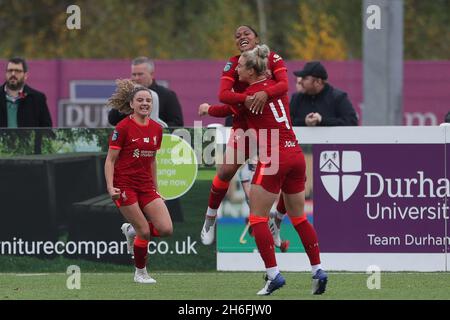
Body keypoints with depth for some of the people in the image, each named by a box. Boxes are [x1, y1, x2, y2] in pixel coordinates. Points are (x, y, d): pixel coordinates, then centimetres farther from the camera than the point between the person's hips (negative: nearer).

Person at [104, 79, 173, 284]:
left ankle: (133, 231, 22)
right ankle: (140, 272, 14)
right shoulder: (123, 128, -10)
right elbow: (110, 160, -8)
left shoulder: (156, 129, 7)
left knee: (166, 229, -7)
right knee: (145, 232, -7)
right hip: (125, 186, -6)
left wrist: (155, 188, 18)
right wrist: (110, 187, -18)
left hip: (146, 186, 6)